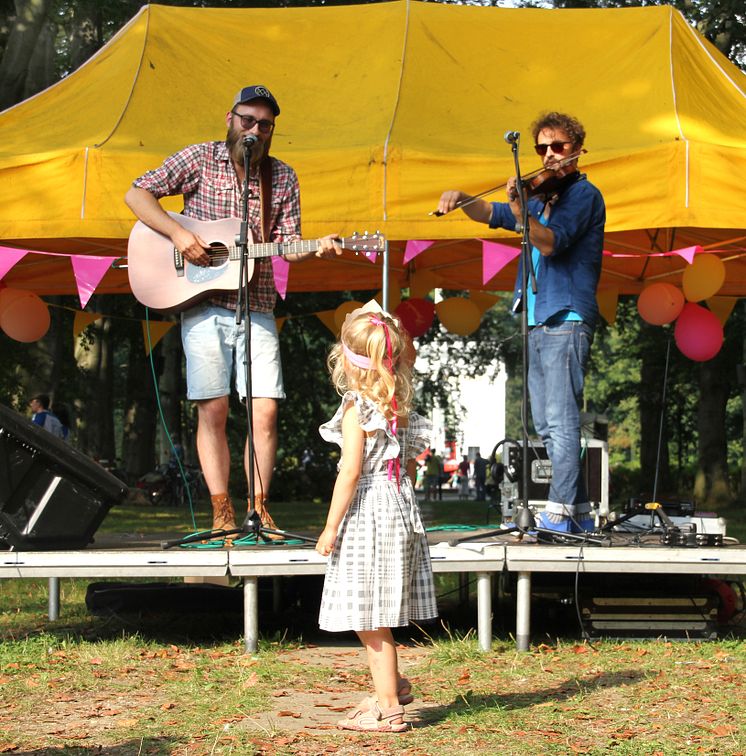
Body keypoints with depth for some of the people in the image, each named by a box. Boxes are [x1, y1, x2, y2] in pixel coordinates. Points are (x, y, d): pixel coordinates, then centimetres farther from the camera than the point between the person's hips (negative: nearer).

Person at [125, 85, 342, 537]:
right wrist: (177, 232, -14)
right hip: (203, 305, -2)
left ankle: (259, 509, 6)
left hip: (257, 307, 2)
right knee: (213, 410, -3)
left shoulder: (283, 178, 10)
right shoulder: (200, 159, 2)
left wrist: (317, 248, -15)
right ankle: (222, 512, 5)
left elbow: (287, 245, 7)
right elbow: (137, 194, -1)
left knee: (265, 410, -4)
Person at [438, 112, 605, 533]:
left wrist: (518, 208, -34)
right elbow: (490, 214, 25)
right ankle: (580, 513, 15)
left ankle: (559, 514, -17)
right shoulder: (542, 199, 21)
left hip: (567, 320, -9)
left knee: (561, 420, -14)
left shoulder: (583, 194, -6)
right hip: (539, 323, 10)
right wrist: (461, 198, 5)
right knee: (547, 425, 10)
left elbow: (549, 242, -20)